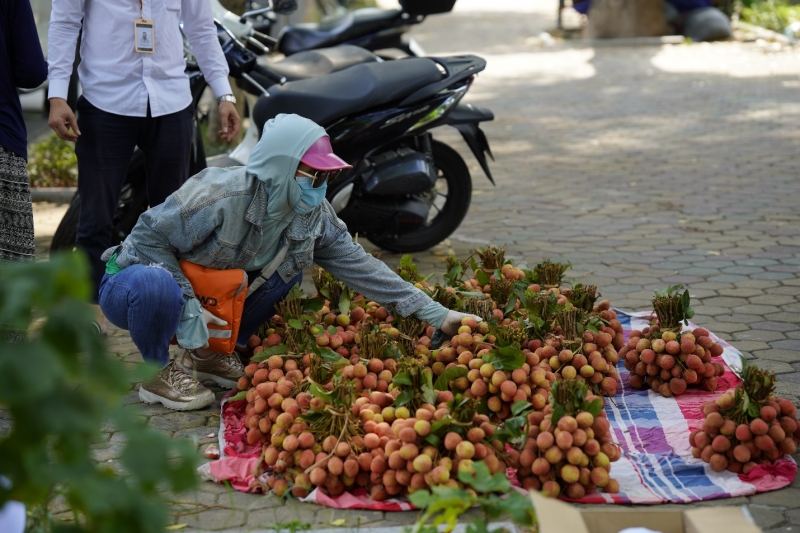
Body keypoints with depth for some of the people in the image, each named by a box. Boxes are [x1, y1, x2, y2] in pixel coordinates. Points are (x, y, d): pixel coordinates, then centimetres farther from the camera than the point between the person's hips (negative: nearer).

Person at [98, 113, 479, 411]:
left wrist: (436, 315, -12)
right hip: (131, 285, -6)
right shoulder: (222, 198, -31)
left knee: (293, 260, -4)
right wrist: (190, 310, -29)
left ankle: (212, 354, 5)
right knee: (156, 285, -41)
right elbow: (149, 236, -25)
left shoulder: (313, 217, -10)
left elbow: (360, 266, -7)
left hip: (208, 293, 7)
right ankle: (159, 373, -10)